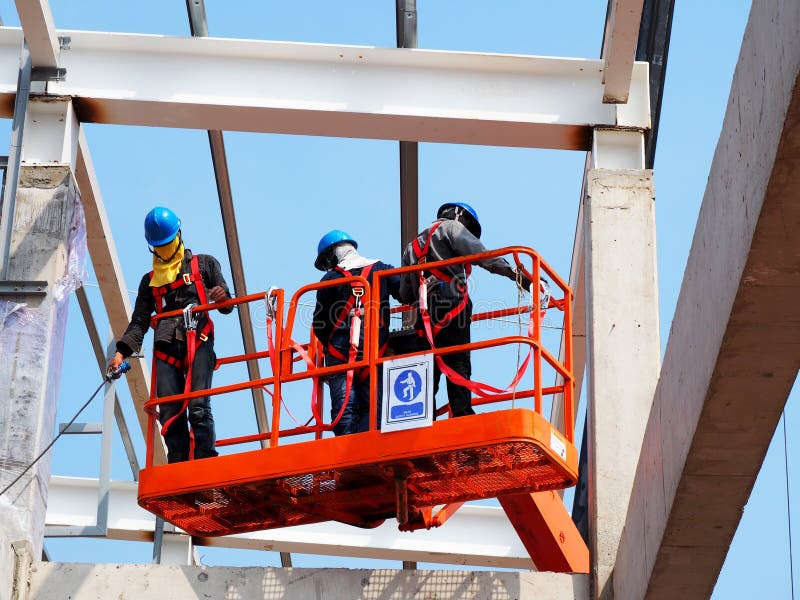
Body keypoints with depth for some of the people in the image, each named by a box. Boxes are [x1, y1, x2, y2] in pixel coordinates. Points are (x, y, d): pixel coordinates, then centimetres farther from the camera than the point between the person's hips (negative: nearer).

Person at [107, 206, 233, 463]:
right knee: (170, 415, -8)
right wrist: (122, 351, 4)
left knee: (198, 407, -20)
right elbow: (139, 322, 21)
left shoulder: (204, 264, 21)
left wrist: (223, 296, -12)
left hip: (198, 342, -3)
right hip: (165, 349, 3)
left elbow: (227, 306, 14)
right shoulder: (150, 281, 28)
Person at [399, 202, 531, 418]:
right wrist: (517, 274, -12)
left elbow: (405, 296, 28)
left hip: (425, 317, 6)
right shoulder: (452, 226, 14)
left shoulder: (413, 245, 34)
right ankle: (462, 414, -29)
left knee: (429, 370, 3)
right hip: (452, 308, -6)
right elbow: (481, 254, -5)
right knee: (458, 364, -14)